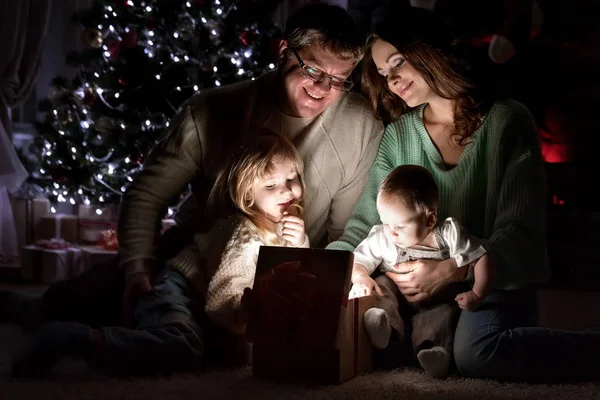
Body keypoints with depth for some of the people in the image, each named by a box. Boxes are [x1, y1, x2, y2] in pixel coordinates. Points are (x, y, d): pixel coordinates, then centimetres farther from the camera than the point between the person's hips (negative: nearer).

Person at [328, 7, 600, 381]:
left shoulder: (507, 121, -5)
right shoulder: (398, 136, 8)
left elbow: (519, 231, -10)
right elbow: (366, 223, 5)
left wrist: (451, 270, -25)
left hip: (496, 285, -5)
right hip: (423, 293, 5)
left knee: (476, 351, -36)